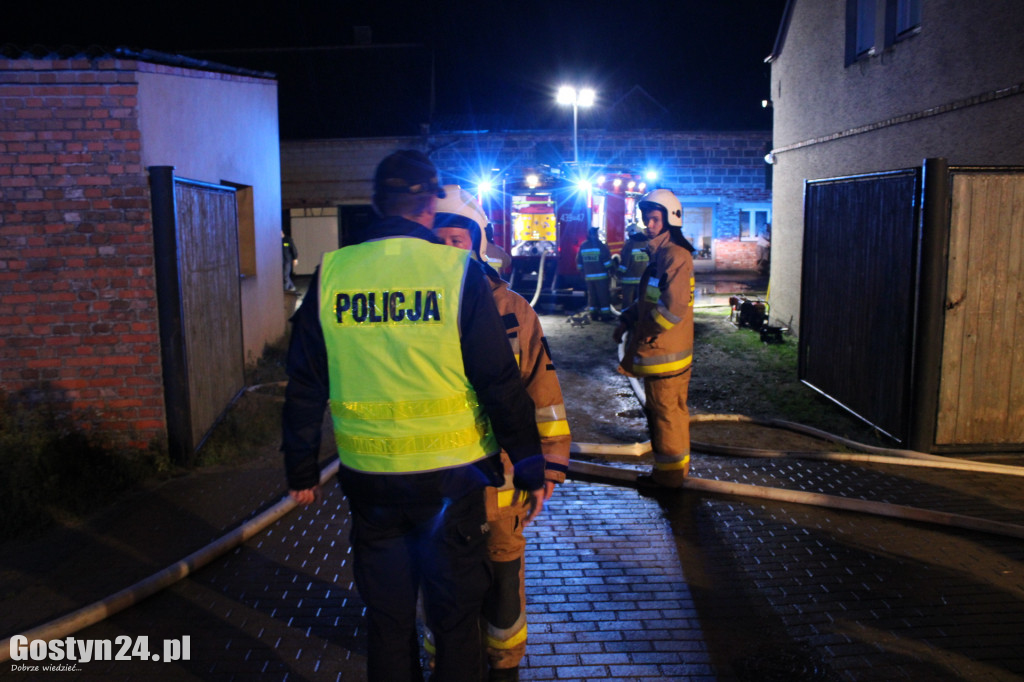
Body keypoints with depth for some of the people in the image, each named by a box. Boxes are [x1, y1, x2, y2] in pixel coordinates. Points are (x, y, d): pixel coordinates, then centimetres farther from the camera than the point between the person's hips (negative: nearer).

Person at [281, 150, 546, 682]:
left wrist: (301, 470, 14)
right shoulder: (458, 272, -11)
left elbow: (305, 385, 3)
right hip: (450, 476, -2)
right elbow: (500, 383, -11)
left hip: (369, 479, 2)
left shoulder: (330, 273, -3)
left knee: (386, 618, 20)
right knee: (455, 617, 15)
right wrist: (531, 469, -1)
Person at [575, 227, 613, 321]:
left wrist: (582, 272, 22)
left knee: (592, 295, 12)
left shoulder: (582, 247, 7)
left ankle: (594, 314, 15)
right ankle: (605, 314, 0)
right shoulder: (600, 246, -10)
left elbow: (579, 263, 13)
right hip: (601, 276, -5)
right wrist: (611, 270, -1)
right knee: (604, 295, 0)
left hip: (589, 276, 5)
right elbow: (607, 261, -12)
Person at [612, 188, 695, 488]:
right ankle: (677, 465, 33)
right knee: (671, 410, 20)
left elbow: (673, 308, -26)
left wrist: (643, 330, -15)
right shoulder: (660, 255, 14)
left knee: (666, 412, 1)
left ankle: (669, 474, 13)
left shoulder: (676, 256, -18)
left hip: (665, 352, -10)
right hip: (660, 351, 10)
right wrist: (626, 320, 7)